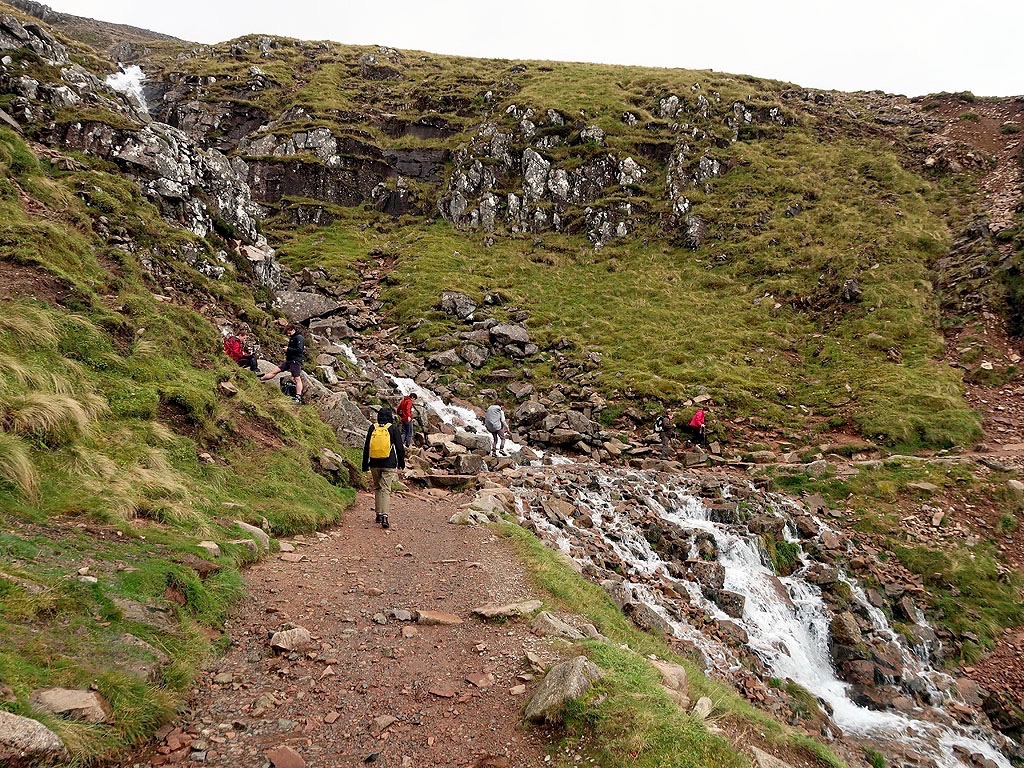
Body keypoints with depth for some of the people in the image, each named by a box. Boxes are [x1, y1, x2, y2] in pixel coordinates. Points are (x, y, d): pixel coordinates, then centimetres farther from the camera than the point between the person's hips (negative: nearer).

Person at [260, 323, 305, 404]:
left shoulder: (299, 338, -11)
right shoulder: (292, 338, 19)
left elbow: (299, 349, -22)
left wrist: (288, 349, -14)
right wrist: (286, 353, 14)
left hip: (296, 361, -9)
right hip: (289, 360, 9)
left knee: (297, 379, -11)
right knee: (275, 371, 10)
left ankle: (298, 397, -15)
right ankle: (259, 379, 15)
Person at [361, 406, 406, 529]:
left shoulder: (372, 428, 6)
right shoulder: (393, 428, -1)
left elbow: (366, 447, 10)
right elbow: (399, 447, 2)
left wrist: (365, 464, 17)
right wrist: (401, 462, 14)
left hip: (374, 464, 3)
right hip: (389, 464, -2)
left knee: (377, 488, 17)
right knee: (386, 489, -6)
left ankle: (379, 514, 18)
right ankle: (385, 516, -18)